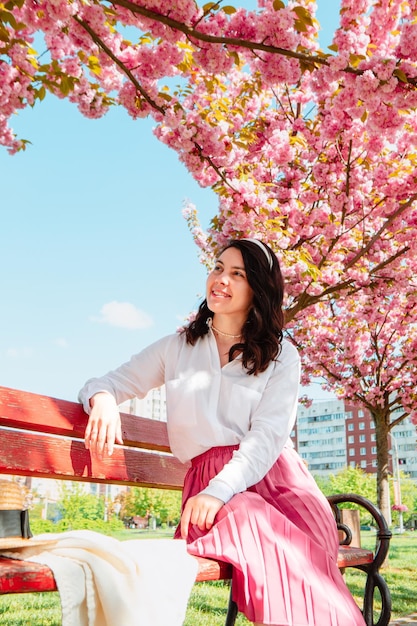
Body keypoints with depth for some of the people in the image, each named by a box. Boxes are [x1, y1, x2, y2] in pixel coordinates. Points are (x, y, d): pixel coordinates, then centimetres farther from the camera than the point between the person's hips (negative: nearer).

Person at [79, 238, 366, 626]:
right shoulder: (177, 348, 18)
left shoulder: (281, 356, 12)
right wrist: (103, 399, -9)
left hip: (273, 474, 0)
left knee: (311, 542, -35)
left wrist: (218, 491, -19)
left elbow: (268, 434, -1)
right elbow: (110, 382, 18)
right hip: (208, 476, 0)